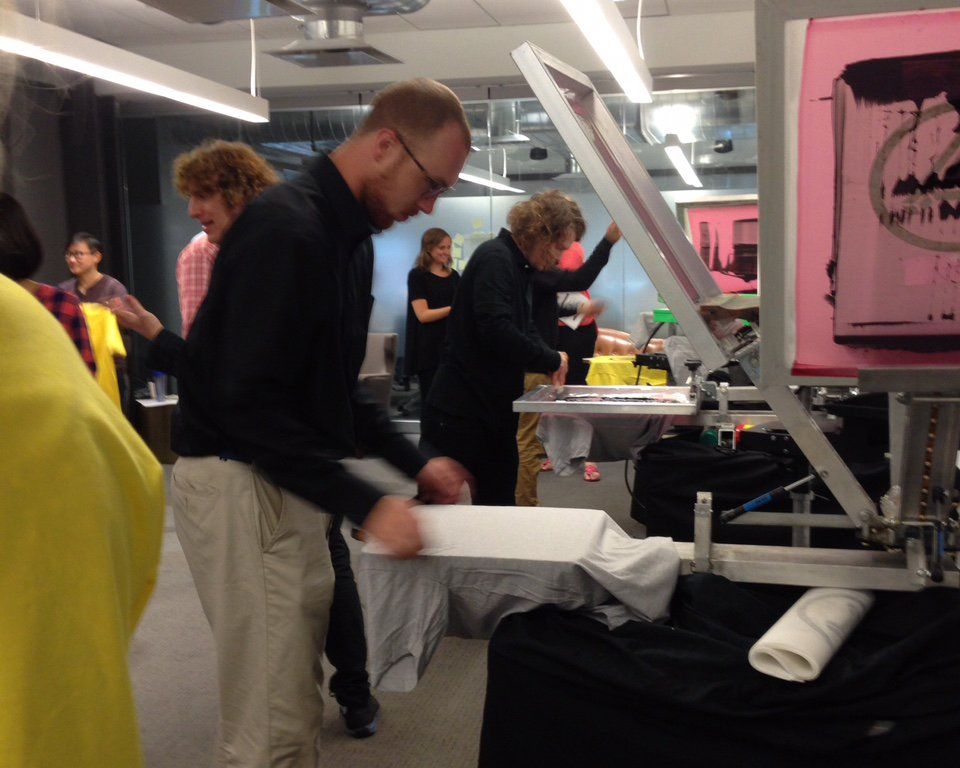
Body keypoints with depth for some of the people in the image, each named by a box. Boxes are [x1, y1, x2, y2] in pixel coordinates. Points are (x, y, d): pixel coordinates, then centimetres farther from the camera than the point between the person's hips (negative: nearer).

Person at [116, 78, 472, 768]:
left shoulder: (352, 238, 12)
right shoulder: (285, 228, -19)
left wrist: (415, 463, 9)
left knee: (297, 701, 17)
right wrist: (366, 505, -26)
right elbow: (250, 401, -25)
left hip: (291, 480, 10)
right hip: (240, 481, -9)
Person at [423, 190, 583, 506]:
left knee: (499, 501, 14)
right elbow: (497, 331, -28)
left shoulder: (518, 265, 15)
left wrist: (551, 359, 2)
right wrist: (552, 361, -16)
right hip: (463, 411, -10)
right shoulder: (495, 258, -16)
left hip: (496, 410, 10)